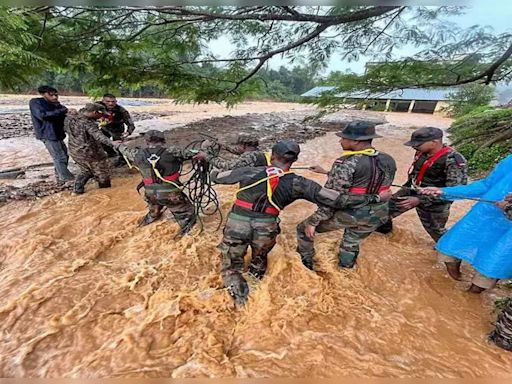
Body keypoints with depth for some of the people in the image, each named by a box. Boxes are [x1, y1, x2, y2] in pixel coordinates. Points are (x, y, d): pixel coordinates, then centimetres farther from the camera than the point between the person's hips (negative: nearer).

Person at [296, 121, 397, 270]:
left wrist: (313, 221, -13)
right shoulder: (388, 160, 2)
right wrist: (327, 173, 18)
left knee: (304, 229, 15)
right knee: (351, 246, 31)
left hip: (346, 213, -6)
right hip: (376, 215, 6)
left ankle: (305, 265, 33)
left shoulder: (346, 163, -21)